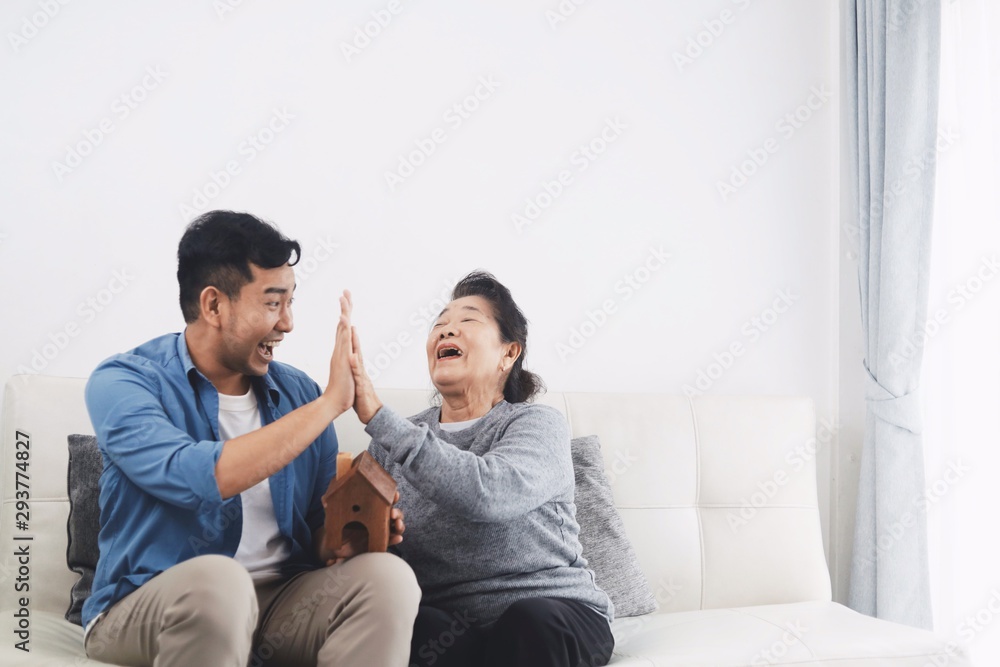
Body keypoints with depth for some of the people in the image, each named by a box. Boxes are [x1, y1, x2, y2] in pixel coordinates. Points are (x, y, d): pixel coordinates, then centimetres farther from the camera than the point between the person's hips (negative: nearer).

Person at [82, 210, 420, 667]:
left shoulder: (298, 393, 6)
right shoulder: (121, 383, -8)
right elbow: (197, 477, -27)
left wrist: (346, 537, -14)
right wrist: (331, 402, -21)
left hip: (281, 603, 4)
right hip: (148, 607, -4)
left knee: (386, 574, -23)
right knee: (216, 579, -37)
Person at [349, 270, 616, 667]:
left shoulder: (538, 425, -3)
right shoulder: (399, 438, 11)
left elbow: (486, 493, -25)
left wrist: (376, 415, -26)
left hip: (553, 615, -3)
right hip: (443, 623, 3)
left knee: (530, 622, -36)